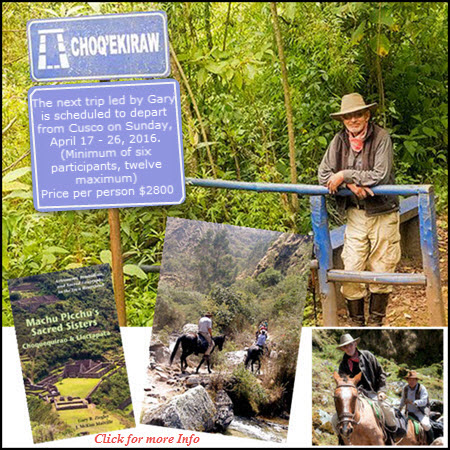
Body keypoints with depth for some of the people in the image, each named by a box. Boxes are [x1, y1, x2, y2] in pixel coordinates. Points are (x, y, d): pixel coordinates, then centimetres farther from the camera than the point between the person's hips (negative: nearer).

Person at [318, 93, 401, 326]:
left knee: (381, 272, 5)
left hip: (383, 213, -3)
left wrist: (345, 175, -19)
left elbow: (381, 176, -20)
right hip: (355, 213, 3)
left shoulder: (381, 137, -11)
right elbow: (323, 175, -1)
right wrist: (351, 184, -17)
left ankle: (376, 323, 21)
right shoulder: (339, 140, 1)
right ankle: (356, 323, 15)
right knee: (352, 271, -1)